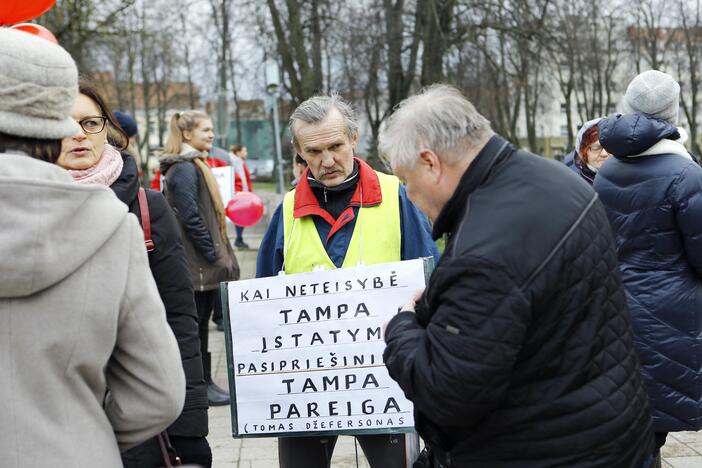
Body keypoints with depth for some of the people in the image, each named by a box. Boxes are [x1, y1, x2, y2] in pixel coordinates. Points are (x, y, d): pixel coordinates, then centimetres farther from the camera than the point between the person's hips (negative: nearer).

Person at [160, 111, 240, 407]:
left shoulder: (195, 165, 17)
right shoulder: (184, 169, -15)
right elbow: (190, 218, -21)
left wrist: (221, 254, 14)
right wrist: (215, 256, -18)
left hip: (203, 263, 10)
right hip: (196, 262, -10)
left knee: (200, 322, 14)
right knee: (196, 324, -1)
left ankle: (203, 382, 22)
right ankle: (201, 385, 8)